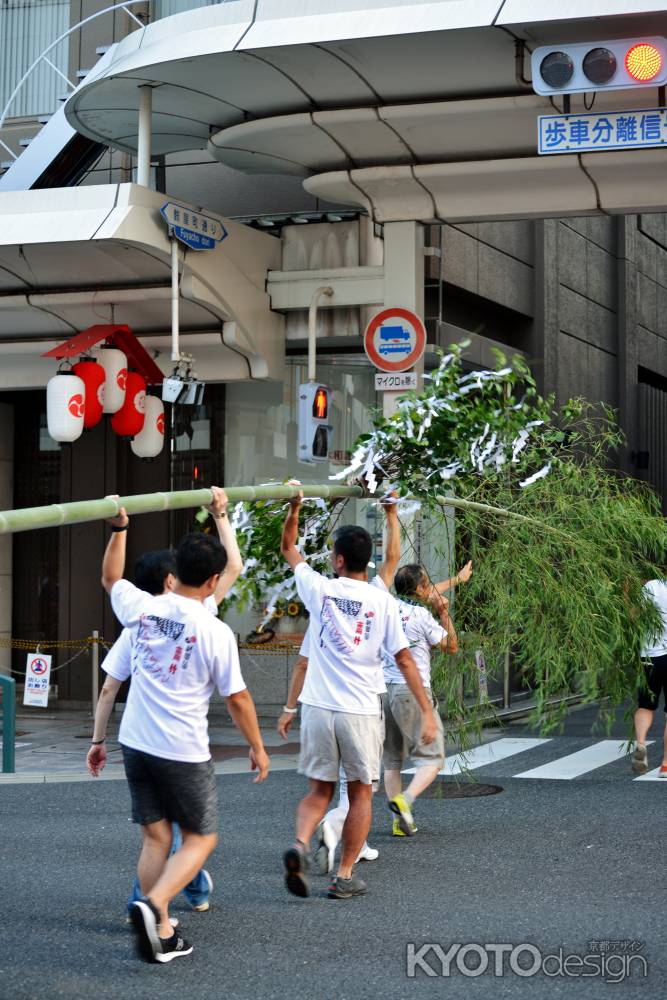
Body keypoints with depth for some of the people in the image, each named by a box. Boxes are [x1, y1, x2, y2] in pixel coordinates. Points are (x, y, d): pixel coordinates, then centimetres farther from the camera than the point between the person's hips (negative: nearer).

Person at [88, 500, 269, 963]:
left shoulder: (141, 608, -3)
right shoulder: (215, 632, -14)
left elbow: (111, 579, 20)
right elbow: (238, 699, -5)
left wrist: (119, 529, 28)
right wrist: (258, 748, 8)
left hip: (136, 743, 5)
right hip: (184, 752, -5)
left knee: (156, 837, 13)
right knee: (201, 837, 9)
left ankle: (161, 934, 12)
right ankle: (153, 905, -14)